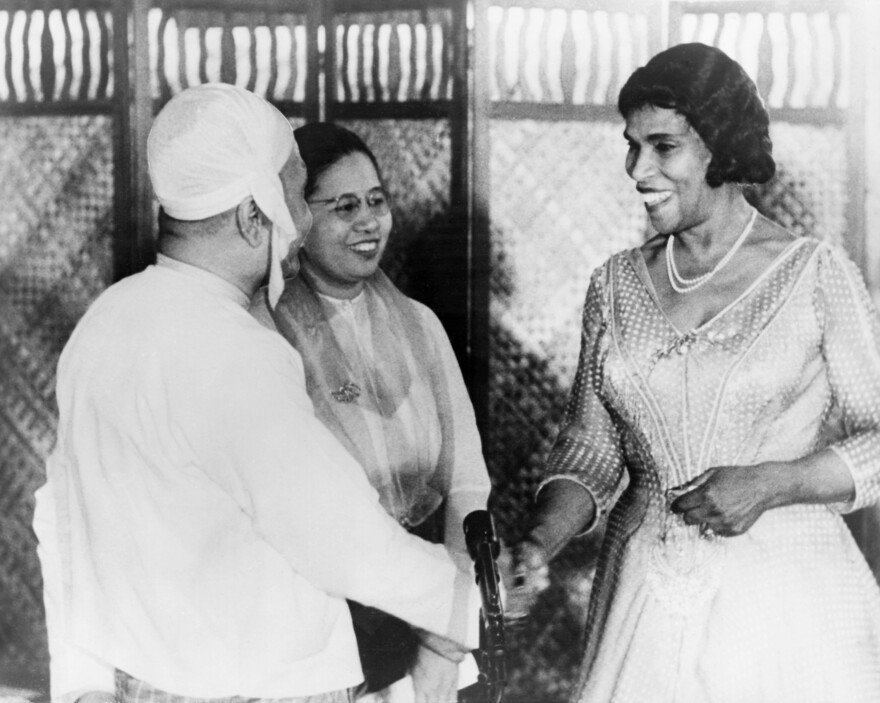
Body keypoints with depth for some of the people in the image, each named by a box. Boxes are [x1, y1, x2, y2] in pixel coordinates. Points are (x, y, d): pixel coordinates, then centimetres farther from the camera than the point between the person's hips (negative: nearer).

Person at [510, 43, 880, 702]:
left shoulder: (814, 273, -6)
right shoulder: (617, 285, 5)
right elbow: (592, 446, 8)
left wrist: (771, 484, -17)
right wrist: (543, 539, -9)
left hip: (785, 603, -3)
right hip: (644, 600, 3)